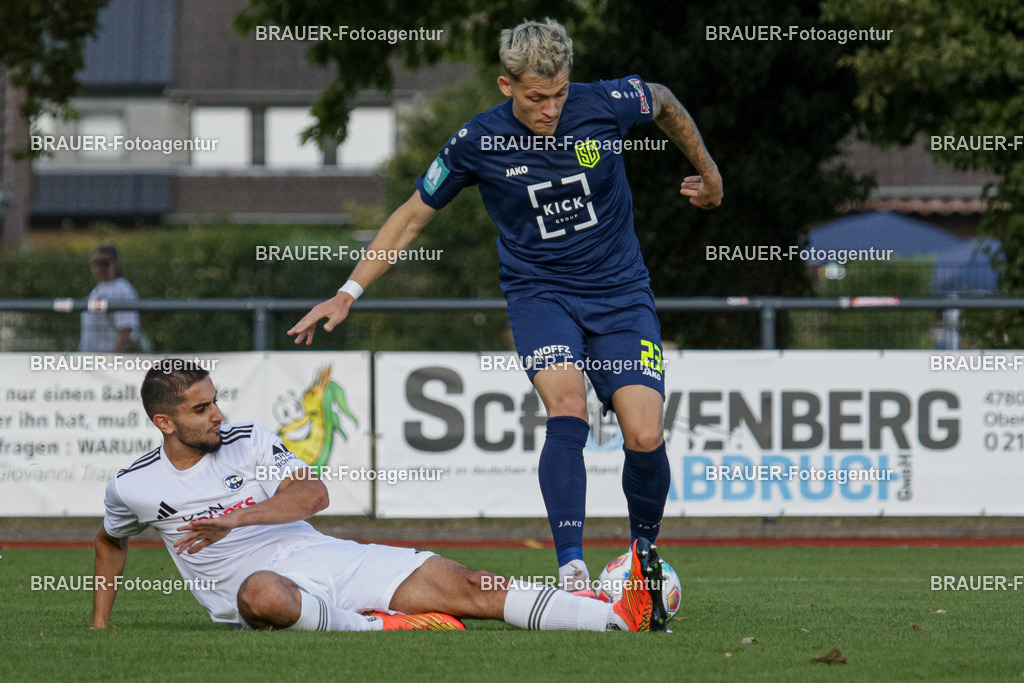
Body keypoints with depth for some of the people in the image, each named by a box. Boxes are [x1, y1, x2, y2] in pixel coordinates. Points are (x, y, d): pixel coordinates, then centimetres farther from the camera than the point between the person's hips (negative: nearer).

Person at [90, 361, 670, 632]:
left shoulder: (249, 440, 5)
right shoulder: (134, 488, 0)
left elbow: (313, 494, -7)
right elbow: (111, 541, 21)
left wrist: (234, 518, -21)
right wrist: (100, 624, 15)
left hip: (327, 559, 3)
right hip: (269, 588, -3)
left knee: (466, 588, -12)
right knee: (260, 592, -46)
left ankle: (627, 615, -22)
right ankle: (385, 628, -34)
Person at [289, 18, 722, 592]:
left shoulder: (606, 104, -11)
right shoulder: (478, 142, -10)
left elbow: (664, 102, 14)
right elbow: (412, 217, 3)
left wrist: (708, 172, 25)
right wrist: (348, 294, 0)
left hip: (621, 292, 1)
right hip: (540, 291, -1)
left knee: (644, 438, -13)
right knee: (567, 406, -30)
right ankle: (572, 571, -35)